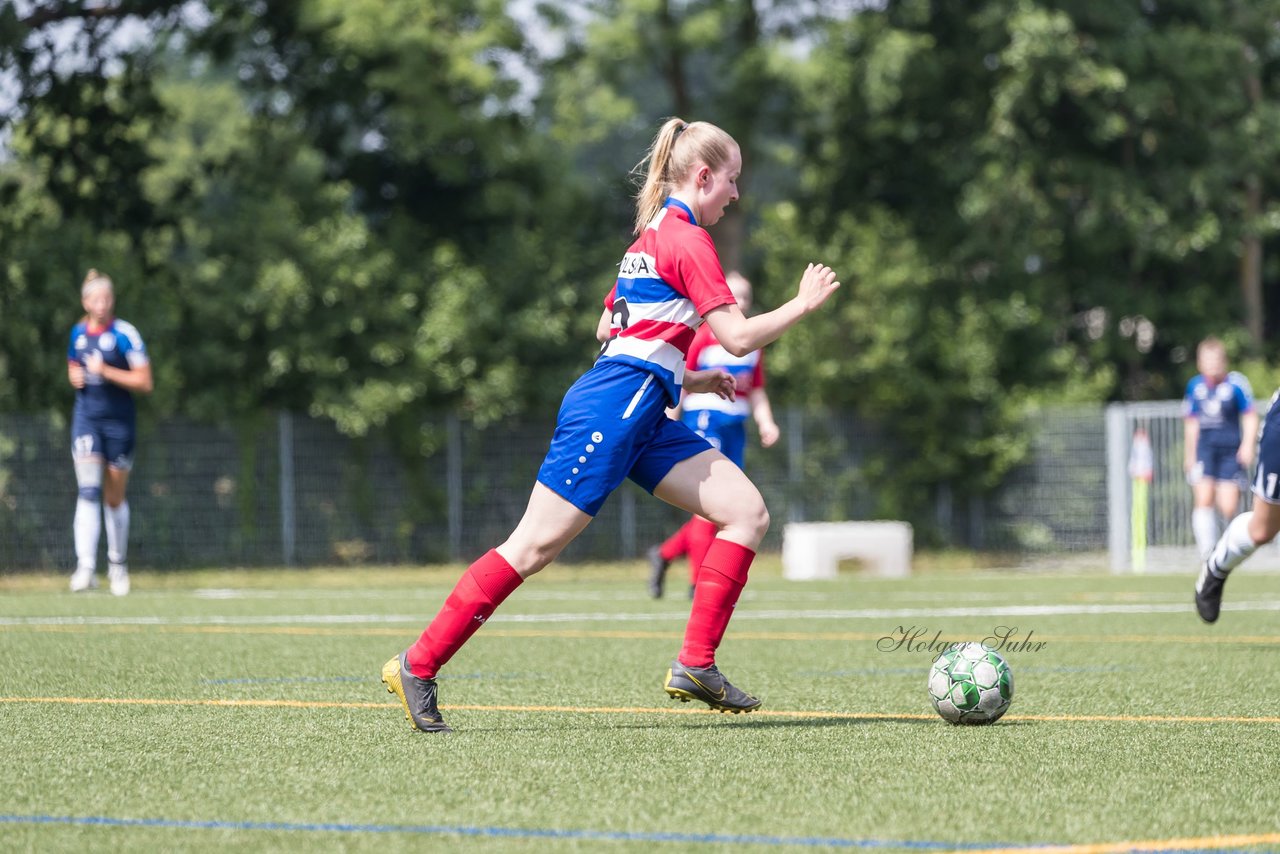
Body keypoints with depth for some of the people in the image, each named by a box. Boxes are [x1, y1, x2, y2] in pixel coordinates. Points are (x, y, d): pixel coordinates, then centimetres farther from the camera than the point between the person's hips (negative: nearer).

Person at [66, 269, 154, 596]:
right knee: (88, 491, -14)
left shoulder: (125, 334, -8)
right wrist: (75, 377, 2)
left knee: (114, 498, 8)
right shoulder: (78, 333, 6)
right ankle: (85, 568, -21)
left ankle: (117, 563, 27)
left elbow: (144, 383, -11)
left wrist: (107, 372, -20)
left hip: (120, 420, -2)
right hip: (87, 417, 2)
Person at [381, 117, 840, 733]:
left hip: (641, 419, 10)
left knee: (747, 512, 1)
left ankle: (695, 666, -3)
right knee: (536, 545, -9)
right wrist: (804, 303, -1)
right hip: (613, 409, -10)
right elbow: (738, 337, -13)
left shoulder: (652, 236, 21)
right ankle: (418, 666, -4)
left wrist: (688, 380, 27)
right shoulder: (688, 239, -9)